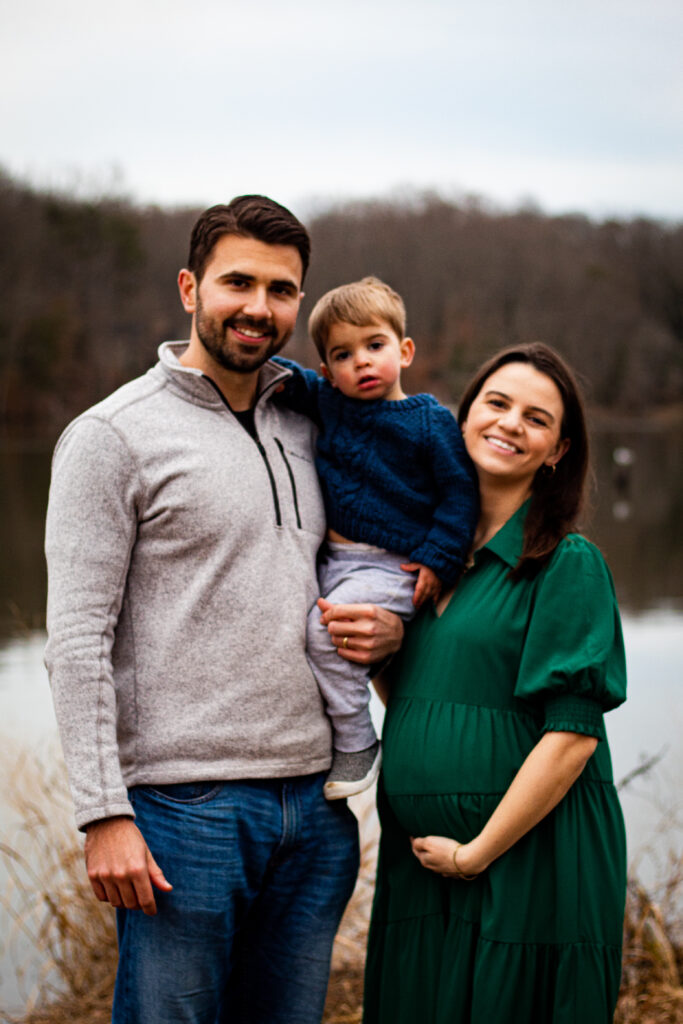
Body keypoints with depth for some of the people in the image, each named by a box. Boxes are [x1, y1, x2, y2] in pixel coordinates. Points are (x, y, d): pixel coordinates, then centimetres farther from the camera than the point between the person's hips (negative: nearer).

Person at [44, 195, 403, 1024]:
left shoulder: (305, 427, 14)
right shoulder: (113, 435, -5)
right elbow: (78, 640, -9)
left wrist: (387, 628, 1)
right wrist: (105, 814, -16)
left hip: (314, 803, 6)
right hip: (185, 804, -6)